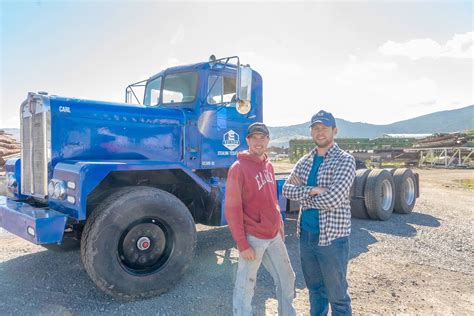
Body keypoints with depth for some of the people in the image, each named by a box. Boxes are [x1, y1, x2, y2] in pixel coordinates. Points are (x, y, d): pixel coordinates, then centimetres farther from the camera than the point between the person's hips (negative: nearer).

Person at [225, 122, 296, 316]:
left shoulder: (269, 166, 9)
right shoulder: (238, 168, -14)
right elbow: (232, 209, -17)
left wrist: (280, 227, 15)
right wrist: (242, 244, -18)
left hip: (274, 236, 8)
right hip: (253, 238, -8)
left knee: (287, 278, 19)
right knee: (245, 286, 4)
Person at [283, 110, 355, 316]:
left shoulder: (345, 160, -11)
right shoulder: (305, 161, 8)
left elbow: (333, 199, -22)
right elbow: (287, 189, -2)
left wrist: (302, 195, -9)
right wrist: (312, 190, -17)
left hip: (332, 237, -5)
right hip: (306, 235, 6)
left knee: (337, 294, 8)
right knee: (315, 289, 21)